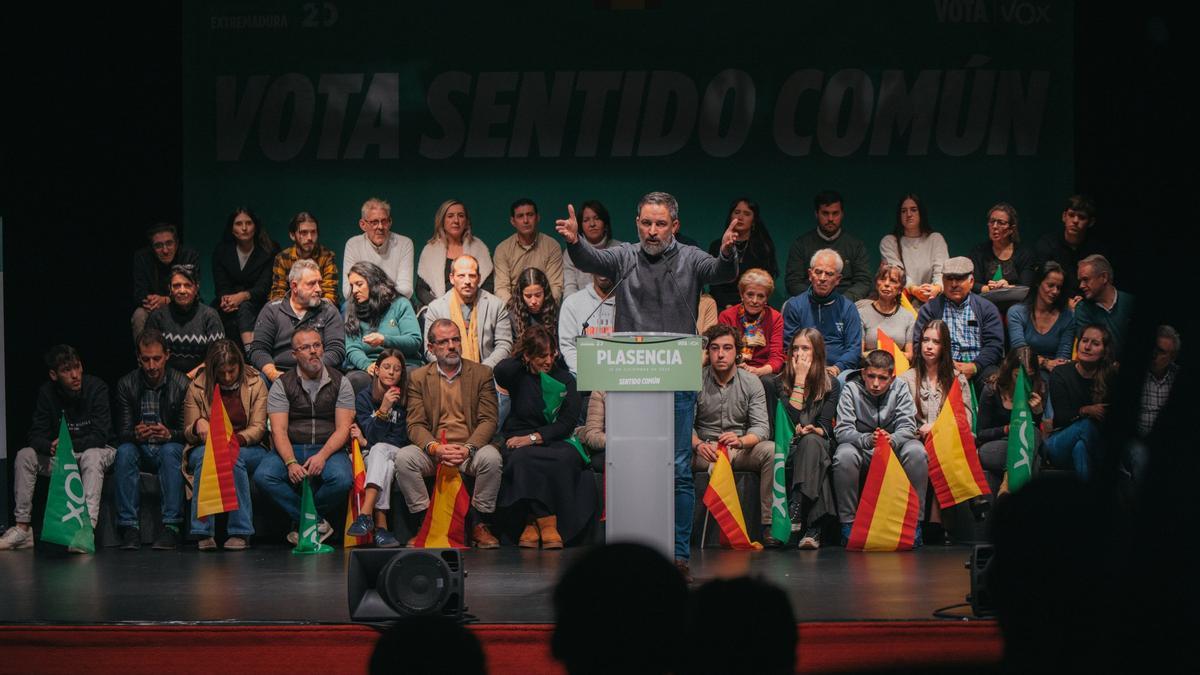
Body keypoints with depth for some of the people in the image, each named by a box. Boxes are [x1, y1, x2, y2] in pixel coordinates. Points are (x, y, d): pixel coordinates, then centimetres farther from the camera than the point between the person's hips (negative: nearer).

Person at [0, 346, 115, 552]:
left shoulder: (97, 388, -18)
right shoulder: (47, 393, -6)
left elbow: (100, 437, -24)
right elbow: (36, 436, -10)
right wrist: (51, 446, -34)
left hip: (97, 451, -4)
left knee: (91, 457, -38)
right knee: (24, 456, -17)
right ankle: (22, 529, -17)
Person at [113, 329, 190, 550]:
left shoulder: (181, 384, -7)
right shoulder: (127, 384, 0)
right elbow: (122, 433, -3)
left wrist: (169, 434, -30)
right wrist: (135, 434, -28)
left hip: (170, 447, -2)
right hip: (140, 450, 2)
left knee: (170, 451, -35)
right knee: (124, 451, -31)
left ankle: (171, 526, -36)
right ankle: (129, 527, -33)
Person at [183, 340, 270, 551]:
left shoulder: (255, 384, 1)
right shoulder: (197, 387, 1)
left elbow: (258, 428, -5)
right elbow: (188, 434, 2)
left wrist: (237, 439, -26)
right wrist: (198, 424, -23)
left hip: (247, 448, 0)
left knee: (235, 456, -36)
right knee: (203, 455, -35)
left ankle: (241, 532, -32)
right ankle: (203, 533, -36)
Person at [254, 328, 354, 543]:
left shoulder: (339, 383, 6)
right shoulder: (282, 385, 6)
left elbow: (343, 428, -2)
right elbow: (279, 431, -4)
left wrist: (322, 456, -20)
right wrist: (291, 463, -22)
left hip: (328, 450, -1)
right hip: (291, 450, 1)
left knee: (341, 479, -34)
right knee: (263, 476, -29)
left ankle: (301, 522, -8)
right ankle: (317, 522, -20)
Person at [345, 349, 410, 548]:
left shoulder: (405, 400, 5)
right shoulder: (364, 398, 6)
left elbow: (400, 439, 2)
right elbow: (372, 436, -4)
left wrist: (366, 442, -5)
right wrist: (383, 410, -19)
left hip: (396, 455, 0)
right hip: (369, 457, 0)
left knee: (379, 450, -35)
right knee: (386, 465, -35)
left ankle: (365, 515, -52)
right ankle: (380, 527, -49)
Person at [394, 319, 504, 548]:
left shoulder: (482, 374, 8)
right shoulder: (418, 378, 10)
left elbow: (488, 420, -1)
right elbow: (415, 425, 1)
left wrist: (468, 448, -20)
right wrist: (435, 447, -21)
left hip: (470, 450, -1)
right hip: (433, 451, 1)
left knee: (491, 458, -33)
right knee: (403, 458, -29)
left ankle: (481, 525, -17)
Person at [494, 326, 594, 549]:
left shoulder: (565, 379, 12)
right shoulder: (519, 377, 12)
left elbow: (567, 423, 1)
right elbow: (500, 372, -14)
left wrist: (534, 437, -13)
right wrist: (523, 360, 5)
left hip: (554, 442, 0)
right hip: (519, 442, 0)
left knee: (566, 458, -36)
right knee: (523, 459, -37)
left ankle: (534, 522, -30)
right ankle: (546, 522, -33)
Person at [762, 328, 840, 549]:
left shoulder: (831, 385, 10)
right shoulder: (776, 383, 7)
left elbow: (825, 426, 3)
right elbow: (787, 422, -7)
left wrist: (812, 430, -20)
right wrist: (800, 380, -6)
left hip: (819, 445, 1)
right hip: (788, 448, -1)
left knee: (811, 441, -37)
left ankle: (795, 513, -53)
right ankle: (814, 528, -49)